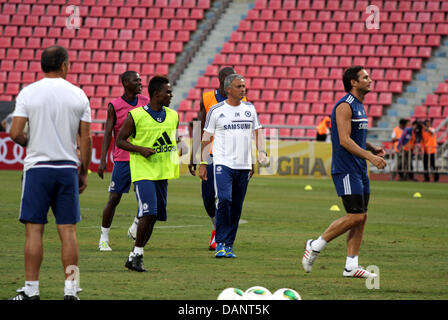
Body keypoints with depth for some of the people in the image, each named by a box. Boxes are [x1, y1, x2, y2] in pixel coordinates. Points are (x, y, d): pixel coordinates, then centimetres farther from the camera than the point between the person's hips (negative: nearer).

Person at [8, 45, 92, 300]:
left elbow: (16, 133, -9)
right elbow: (86, 138, 2)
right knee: (68, 230, 4)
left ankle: (31, 290, 0)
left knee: (34, 229, 1)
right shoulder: (78, 95, 2)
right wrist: (84, 172, 11)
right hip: (68, 168, 2)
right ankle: (71, 289, 2)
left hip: (37, 167, -2)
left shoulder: (28, 93, -4)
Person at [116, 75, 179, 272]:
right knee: (149, 212, -19)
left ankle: (135, 256, 16)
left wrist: (172, 149, 4)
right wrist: (141, 149, -17)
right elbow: (120, 141, -3)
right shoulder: (136, 116, -8)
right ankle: (137, 254, -6)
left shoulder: (172, 116, 9)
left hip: (162, 173, 6)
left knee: (154, 215, 6)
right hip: (143, 172, -6)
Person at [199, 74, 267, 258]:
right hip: (223, 164, -4)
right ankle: (220, 243, -13)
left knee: (236, 207, 5)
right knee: (224, 200, -20)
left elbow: (258, 132, 18)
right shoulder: (216, 111, 0)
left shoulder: (249, 109, 11)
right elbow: (206, 138, 4)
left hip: (244, 166, 4)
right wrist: (203, 163, 1)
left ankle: (228, 245, 12)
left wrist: (261, 152, 2)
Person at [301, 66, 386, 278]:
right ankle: (315, 246, 0)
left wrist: (372, 148, 11)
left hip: (359, 170, 10)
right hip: (346, 170, -10)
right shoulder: (344, 106, -13)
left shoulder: (359, 107, 17)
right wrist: (370, 156, -25)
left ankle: (351, 266, 8)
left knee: (361, 217, 6)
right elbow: (344, 141, -21)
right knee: (355, 216, -13)